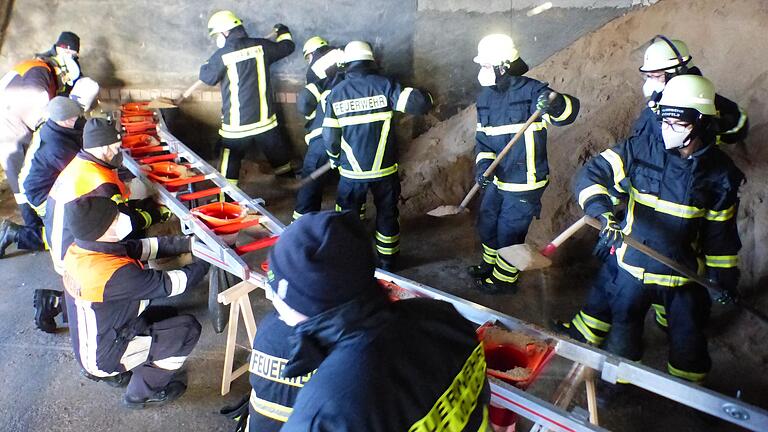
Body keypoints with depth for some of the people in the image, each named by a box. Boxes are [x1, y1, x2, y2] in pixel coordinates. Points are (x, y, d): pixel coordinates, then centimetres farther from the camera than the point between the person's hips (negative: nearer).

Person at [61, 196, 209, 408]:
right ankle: (142, 393, 10)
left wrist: (190, 243, -11)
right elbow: (169, 284, -24)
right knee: (188, 328, -4)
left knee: (167, 315, 17)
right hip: (104, 358, -8)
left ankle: (117, 373, 22)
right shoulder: (114, 273, -36)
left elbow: (144, 247, -6)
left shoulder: (77, 251, -10)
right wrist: (204, 263, -9)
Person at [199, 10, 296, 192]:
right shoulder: (260, 46, -2)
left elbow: (208, 77, 0)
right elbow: (287, 47, 13)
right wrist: (283, 32, 34)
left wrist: (206, 64, 22)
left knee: (231, 159, 8)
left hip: (237, 123, -3)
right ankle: (288, 177, 38)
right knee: (277, 151, 19)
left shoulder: (223, 54, -12)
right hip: (264, 117, 4)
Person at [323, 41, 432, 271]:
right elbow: (416, 103, -16)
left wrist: (334, 158, 20)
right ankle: (387, 262, 28)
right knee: (387, 214, 17)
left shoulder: (336, 93, 0)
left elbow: (330, 135, 1)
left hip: (352, 171, 1)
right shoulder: (384, 85, -7)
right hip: (384, 169, 0)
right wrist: (425, 97, 8)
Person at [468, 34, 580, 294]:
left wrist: (556, 105, -47)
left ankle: (505, 279, 29)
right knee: (487, 224, 22)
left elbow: (569, 112, -24)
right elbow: (483, 137, 6)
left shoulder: (531, 91, -16)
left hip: (524, 183, -7)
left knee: (509, 232, 6)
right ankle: (490, 265, 47)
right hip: (497, 179, 7)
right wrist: (483, 164, -11)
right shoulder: (486, 96, 5)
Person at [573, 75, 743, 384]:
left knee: (688, 340, 14)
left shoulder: (720, 173, -9)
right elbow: (592, 173, -16)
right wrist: (603, 212, -33)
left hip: (684, 275, 0)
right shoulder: (642, 148, -12)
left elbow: (721, 231, 0)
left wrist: (725, 277, 4)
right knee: (623, 324, 17)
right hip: (633, 266, 0)